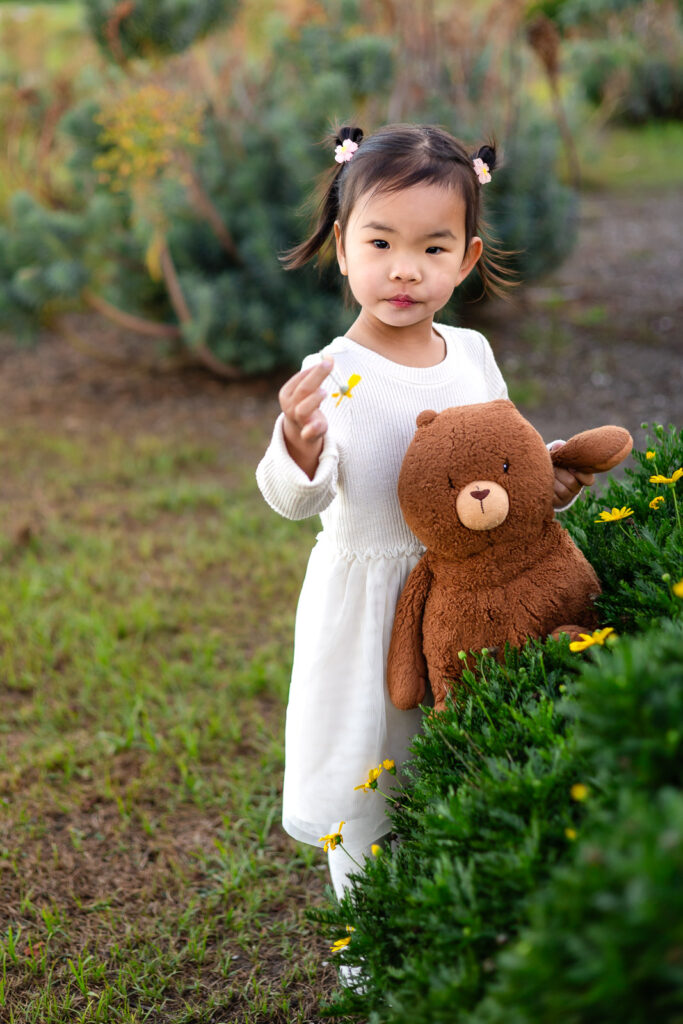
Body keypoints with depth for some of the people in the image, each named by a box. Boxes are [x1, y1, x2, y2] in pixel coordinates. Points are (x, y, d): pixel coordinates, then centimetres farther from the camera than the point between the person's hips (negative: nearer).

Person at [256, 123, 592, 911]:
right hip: (372, 609, -5)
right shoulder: (333, 377, -20)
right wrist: (299, 451, -52)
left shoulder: (473, 352, -2)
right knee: (367, 788, 10)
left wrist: (548, 480, -7)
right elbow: (297, 499, -31)